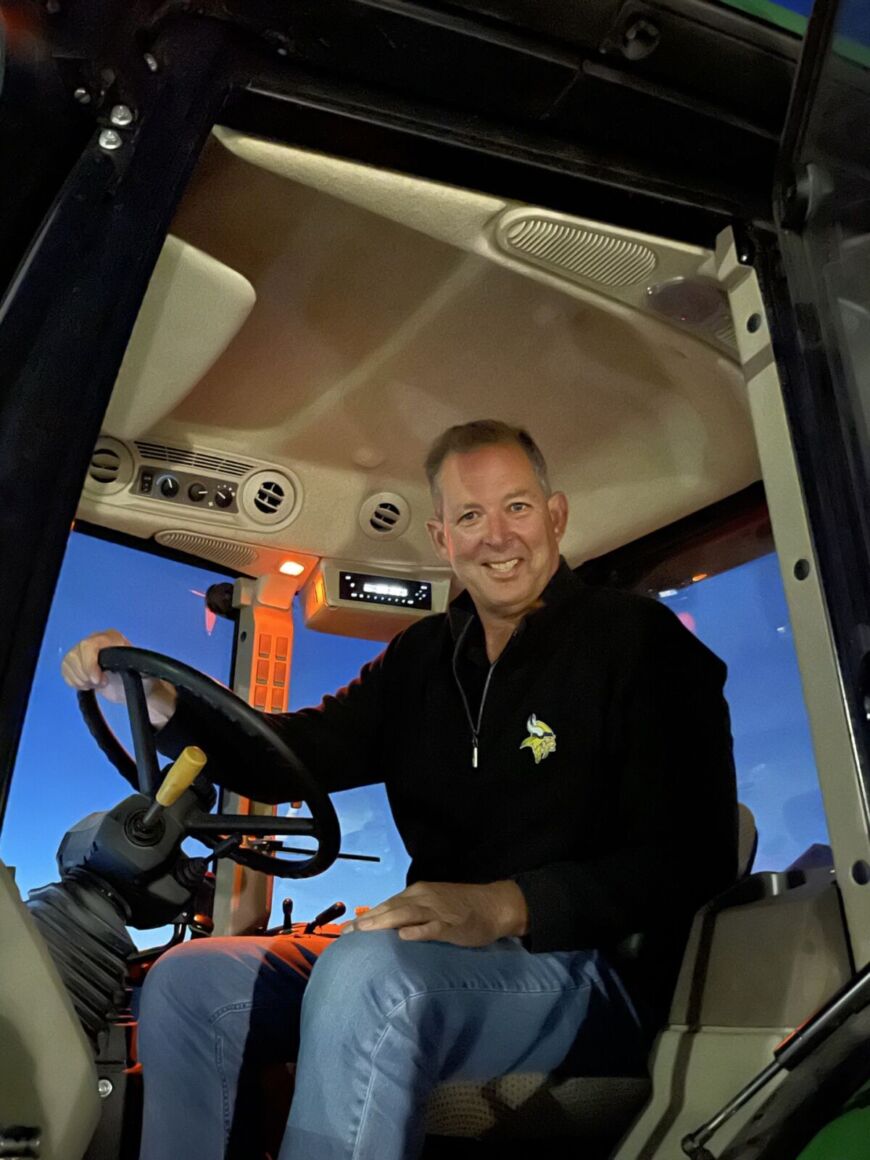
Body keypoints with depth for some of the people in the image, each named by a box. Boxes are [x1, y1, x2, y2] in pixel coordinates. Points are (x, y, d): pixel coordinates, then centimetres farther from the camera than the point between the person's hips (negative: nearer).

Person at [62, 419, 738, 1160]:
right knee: (189, 981, -6)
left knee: (364, 975, -34)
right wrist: (152, 698, -4)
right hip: (443, 957, 6)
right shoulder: (426, 655, 11)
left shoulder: (640, 641, -7)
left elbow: (690, 857, -15)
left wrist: (505, 906, -27)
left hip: (594, 970, -6)